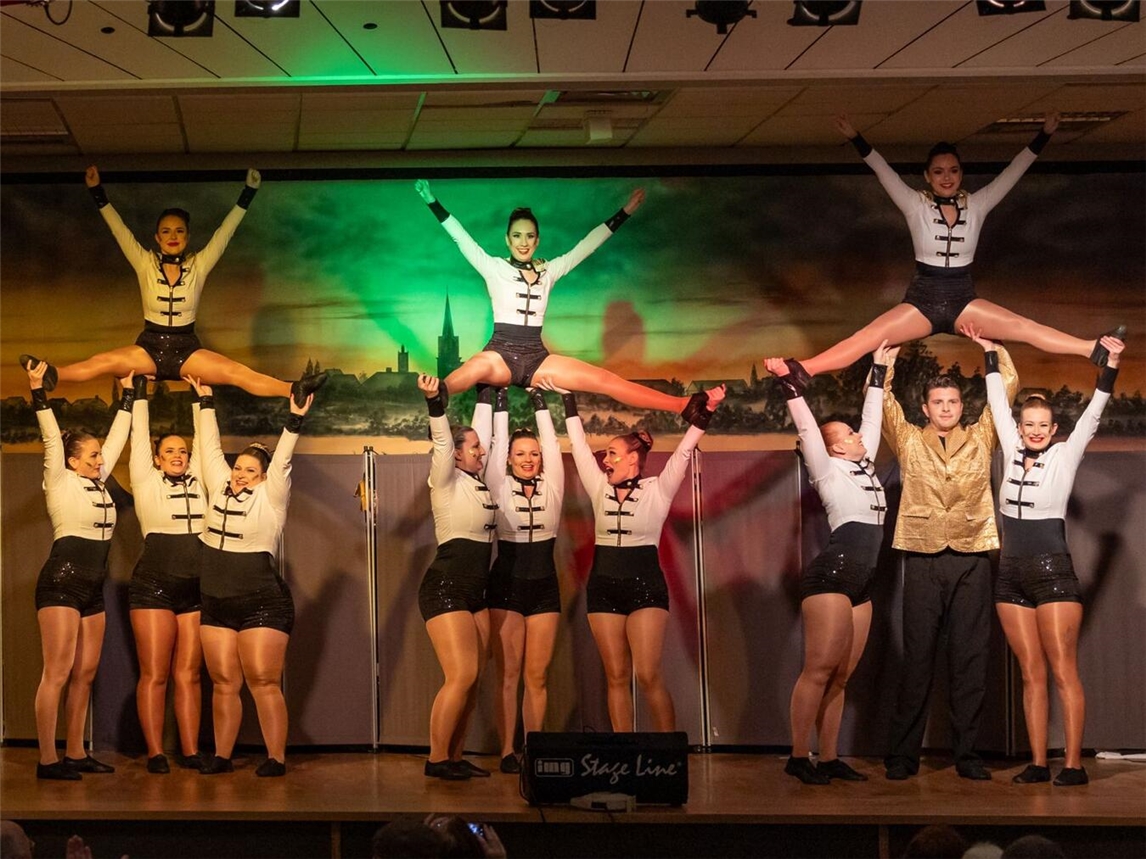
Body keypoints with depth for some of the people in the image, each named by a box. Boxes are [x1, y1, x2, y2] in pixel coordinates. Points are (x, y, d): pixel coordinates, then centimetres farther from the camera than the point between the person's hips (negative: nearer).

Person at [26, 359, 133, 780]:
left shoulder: (97, 482, 14)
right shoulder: (61, 483, -4)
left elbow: (117, 436, 20)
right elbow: (51, 438, -11)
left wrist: (127, 394, 23)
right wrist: (38, 392, -14)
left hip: (92, 587, 8)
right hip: (62, 582, -8)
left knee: (85, 674, 8)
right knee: (57, 673, -10)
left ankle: (75, 753, 14)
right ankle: (47, 760, -11)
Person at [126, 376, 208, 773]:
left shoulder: (198, 485, 13)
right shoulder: (147, 485, 4)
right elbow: (139, 437, 5)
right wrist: (139, 389, 7)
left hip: (196, 589, 3)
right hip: (154, 587, -3)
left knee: (188, 674, 3)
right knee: (154, 674, -4)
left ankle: (190, 751, 4)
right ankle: (155, 752, -2)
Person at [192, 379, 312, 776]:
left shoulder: (269, 499, -2)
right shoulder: (219, 490, 11)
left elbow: (282, 461, -12)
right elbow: (210, 447, 16)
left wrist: (294, 422, -18)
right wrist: (206, 402, 18)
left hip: (262, 604, -5)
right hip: (216, 605, 5)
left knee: (264, 683, -6)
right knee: (224, 683, 7)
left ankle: (276, 758, -5)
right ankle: (221, 755, 11)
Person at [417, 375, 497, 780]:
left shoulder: (478, 481, 14)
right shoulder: (447, 482, -5)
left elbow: (483, 428, 23)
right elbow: (441, 441, -19)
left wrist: (488, 394, 26)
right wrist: (434, 402, -31)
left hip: (475, 592, 8)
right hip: (445, 589, -8)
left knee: (472, 680, 4)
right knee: (461, 676, -15)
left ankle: (455, 756, 10)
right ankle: (437, 759, -7)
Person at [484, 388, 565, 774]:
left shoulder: (551, 487, 5)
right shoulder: (500, 488, 1)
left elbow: (552, 442, 1)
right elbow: (498, 442, -2)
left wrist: (539, 401, 4)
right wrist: (500, 400, 2)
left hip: (544, 587, 2)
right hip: (507, 586, -2)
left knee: (537, 675, 3)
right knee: (508, 674, -2)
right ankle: (507, 751, -1)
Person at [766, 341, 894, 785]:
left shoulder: (864, 466, 20)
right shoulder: (829, 470, 1)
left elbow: (872, 418, 26)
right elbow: (807, 428, -7)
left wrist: (879, 371, 30)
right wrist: (789, 383, -12)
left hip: (860, 583, 8)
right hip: (831, 575, -8)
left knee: (841, 675, 5)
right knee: (820, 668, -11)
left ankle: (829, 758, 6)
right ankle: (798, 756, -9)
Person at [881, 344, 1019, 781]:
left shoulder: (980, 438, 13)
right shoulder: (909, 441, 11)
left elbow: (1008, 385, 12)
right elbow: (879, 395, 5)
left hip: (971, 559, 1)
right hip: (923, 558, -1)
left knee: (969, 658, 2)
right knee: (917, 656, 0)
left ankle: (967, 753, 7)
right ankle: (903, 754, 4)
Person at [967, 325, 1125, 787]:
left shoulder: (1064, 457, -1)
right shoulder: (1012, 454, 10)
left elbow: (1092, 416, -9)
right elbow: (998, 404, 17)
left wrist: (1110, 368, -19)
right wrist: (990, 355, 20)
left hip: (1053, 574, -5)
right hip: (1012, 575, 5)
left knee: (1063, 672, -7)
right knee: (1031, 675, 5)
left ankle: (1073, 763, -9)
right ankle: (1038, 763, 5)